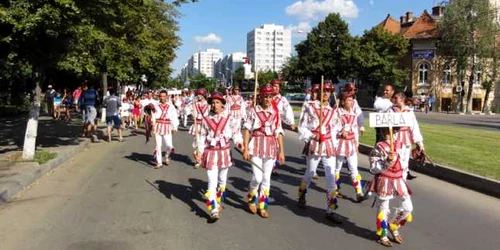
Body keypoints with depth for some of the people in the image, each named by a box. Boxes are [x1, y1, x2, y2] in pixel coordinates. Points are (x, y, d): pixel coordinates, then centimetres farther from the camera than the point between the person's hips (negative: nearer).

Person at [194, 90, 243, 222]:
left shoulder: (229, 118, -2)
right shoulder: (206, 119, -1)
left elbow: (235, 133, -3)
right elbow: (202, 137, 3)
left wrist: (240, 143, -21)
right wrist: (199, 152, -3)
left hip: (224, 152, 2)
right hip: (211, 153, -1)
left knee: (222, 180, 17)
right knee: (212, 182, -8)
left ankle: (219, 201, 39)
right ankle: (214, 210, -7)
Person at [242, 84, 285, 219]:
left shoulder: (275, 112, 4)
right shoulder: (254, 110, -2)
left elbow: (279, 132, 5)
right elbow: (247, 130, -3)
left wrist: (281, 151, 3)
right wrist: (246, 148, -9)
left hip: (271, 147, 2)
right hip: (256, 146, -2)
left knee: (266, 178, 7)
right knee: (257, 177, -7)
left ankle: (263, 206, 21)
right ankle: (252, 200, 22)